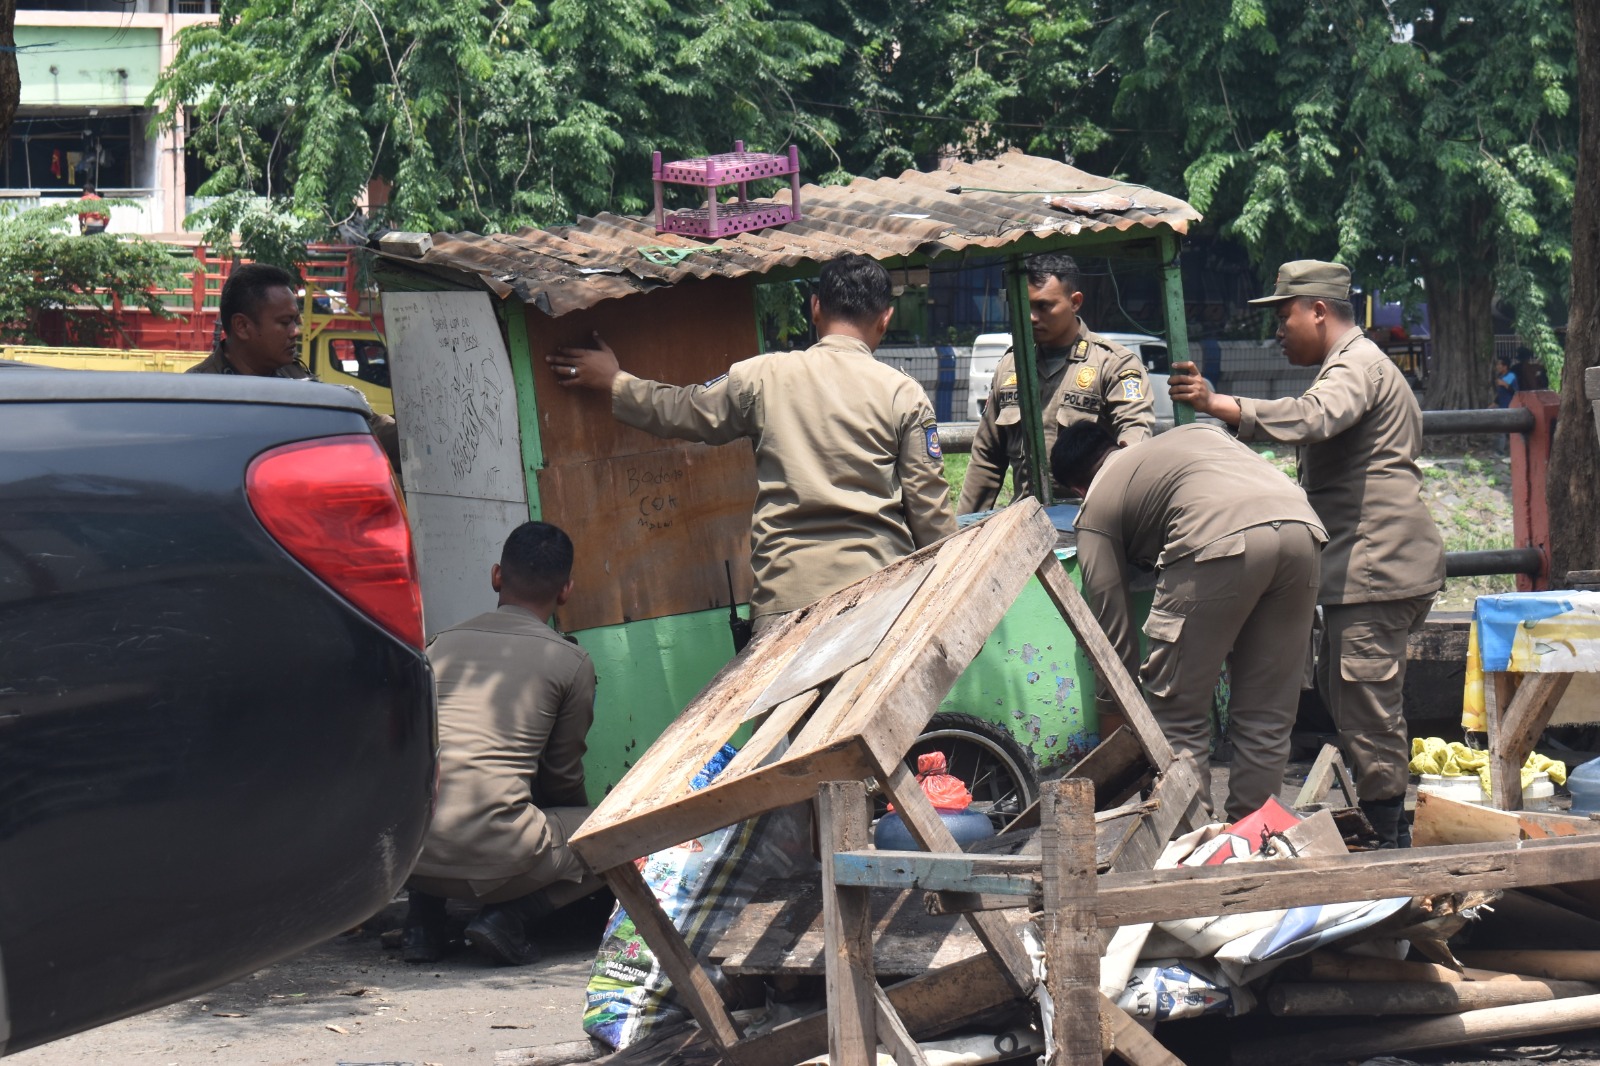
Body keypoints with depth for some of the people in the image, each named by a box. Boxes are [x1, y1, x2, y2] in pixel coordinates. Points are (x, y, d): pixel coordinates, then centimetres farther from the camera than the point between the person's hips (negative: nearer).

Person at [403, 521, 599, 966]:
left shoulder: (442, 644, 19)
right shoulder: (570, 662, 7)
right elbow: (562, 775, 16)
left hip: (409, 853, 5)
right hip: (492, 857, -5)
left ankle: (422, 917, 15)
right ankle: (508, 916, -2)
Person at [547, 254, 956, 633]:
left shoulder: (764, 377, 4)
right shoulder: (903, 394, 1)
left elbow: (683, 411, 17)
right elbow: (929, 503, 2)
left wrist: (613, 381, 34)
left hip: (785, 593, 1)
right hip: (879, 588, 0)